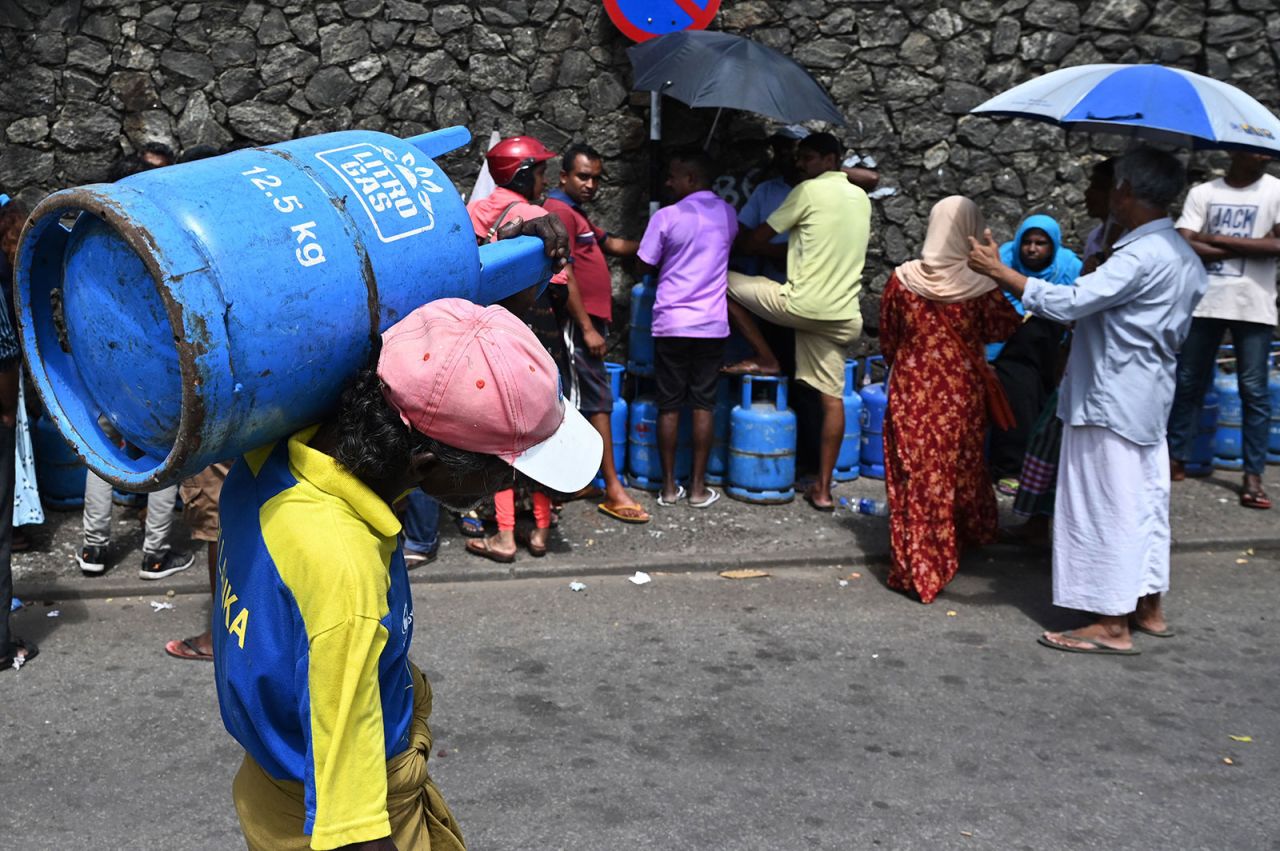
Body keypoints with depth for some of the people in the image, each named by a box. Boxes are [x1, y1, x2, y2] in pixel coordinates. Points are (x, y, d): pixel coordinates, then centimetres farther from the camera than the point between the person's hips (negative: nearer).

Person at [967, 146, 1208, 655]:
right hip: (1147, 397, 10)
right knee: (1144, 499, 15)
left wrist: (998, 270, -22)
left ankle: (1112, 625, 3)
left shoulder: (1140, 256, -21)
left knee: (1109, 507, -3)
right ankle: (1149, 607, 25)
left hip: (1113, 399, -10)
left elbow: (1068, 303, -29)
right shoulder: (1181, 254, 10)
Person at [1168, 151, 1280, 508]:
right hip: (1204, 301, 2)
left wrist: (1216, 239, -10)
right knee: (1187, 384, 8)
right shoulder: (1202, 193, 4)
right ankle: (1176, 459, 19)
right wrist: (1247, 249, -11)